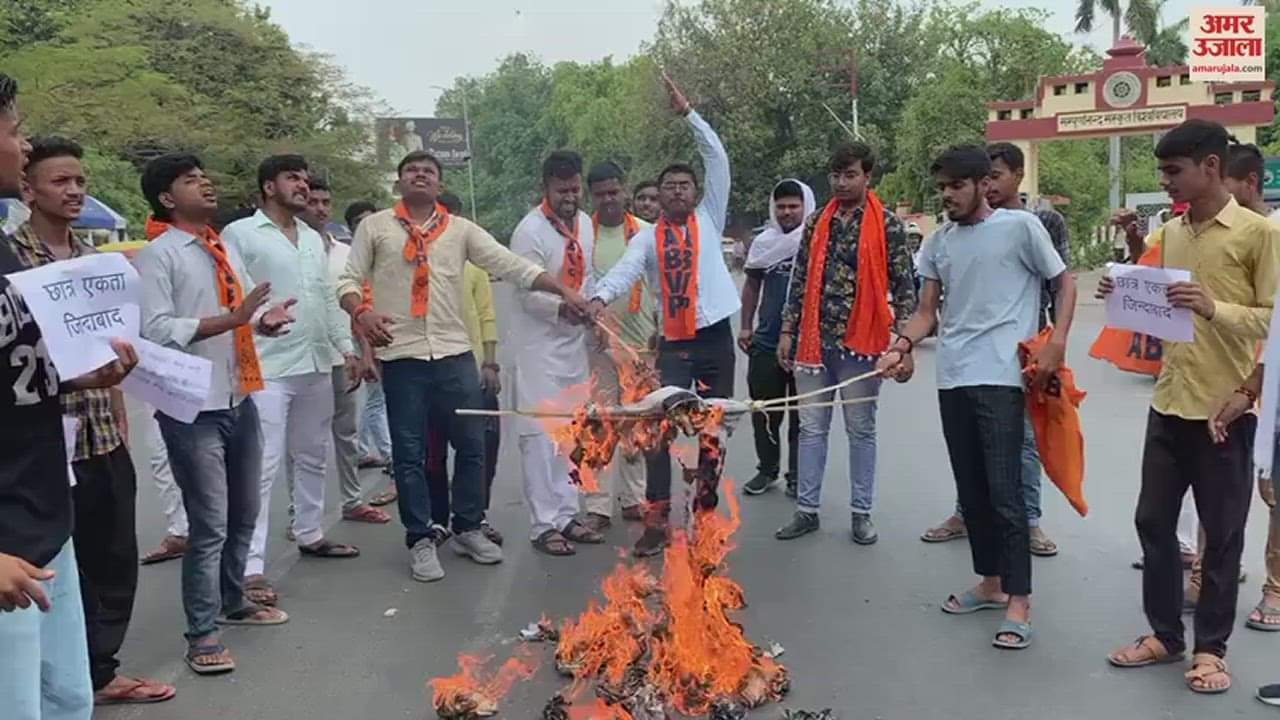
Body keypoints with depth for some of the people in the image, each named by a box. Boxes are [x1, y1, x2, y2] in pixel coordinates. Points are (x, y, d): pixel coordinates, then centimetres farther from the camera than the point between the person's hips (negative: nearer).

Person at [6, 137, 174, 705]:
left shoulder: (93, 258, 12)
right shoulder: (9, 255, -9)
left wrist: (121, 423, 15)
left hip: (105, 438, 7)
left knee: (116, 560, 15)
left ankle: (100, 672, 31)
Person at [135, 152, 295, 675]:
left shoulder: (227, 249, 13)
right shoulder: (157, 256, -10)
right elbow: (156, 331, -20)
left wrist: (265, 321, -3)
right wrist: (232, 319, -24)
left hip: (240, 400, 8)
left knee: (243, 514, 19)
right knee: (209, 525, -3)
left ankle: (232, 601, 38)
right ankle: (201, 635, 9)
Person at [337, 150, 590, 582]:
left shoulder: (461, 229, 8)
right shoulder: (375, 227, 6)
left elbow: (511, 265, 3)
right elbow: (348, 280, 4)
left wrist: (563, 291, -6)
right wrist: (361, 311, -18)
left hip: (454, 353, 2)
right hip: (401, 356, -2)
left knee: (472, 445, 7)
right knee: (410, 453, 4)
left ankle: (468, 530, 23)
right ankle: (420, 541, 15)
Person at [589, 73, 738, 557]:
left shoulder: (708, 219, 8)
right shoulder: (648, 238, 5)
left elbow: (717, 158, 1)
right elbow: (625, 270, -14)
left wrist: (687, 113, -3)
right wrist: (601, 296, -35)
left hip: (716, 337, 1)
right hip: (674, 343, -1)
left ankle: (706, 509, 24)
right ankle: (657, 520, -3)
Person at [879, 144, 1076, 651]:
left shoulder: (1020, 226, -1)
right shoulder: (938, 242, 13)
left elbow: (1064, 282, 5)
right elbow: (927, 311, 12)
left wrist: (1056, 344, -9)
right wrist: (902, 346, -8)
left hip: (1001, 376, -6)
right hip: (952, 378, 6)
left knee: (1004, 490, -8)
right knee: (971, 489, 13)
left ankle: (1018, 602, 1)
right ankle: (990, 583, 27)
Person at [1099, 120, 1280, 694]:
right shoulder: (1170, 232, 10)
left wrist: (1214, 308, -26)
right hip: (1168, 403, 6)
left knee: (1221, 534, 6)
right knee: (1153, 521, 11)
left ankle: (1210, 647, 21)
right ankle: (1164, 634, 26)